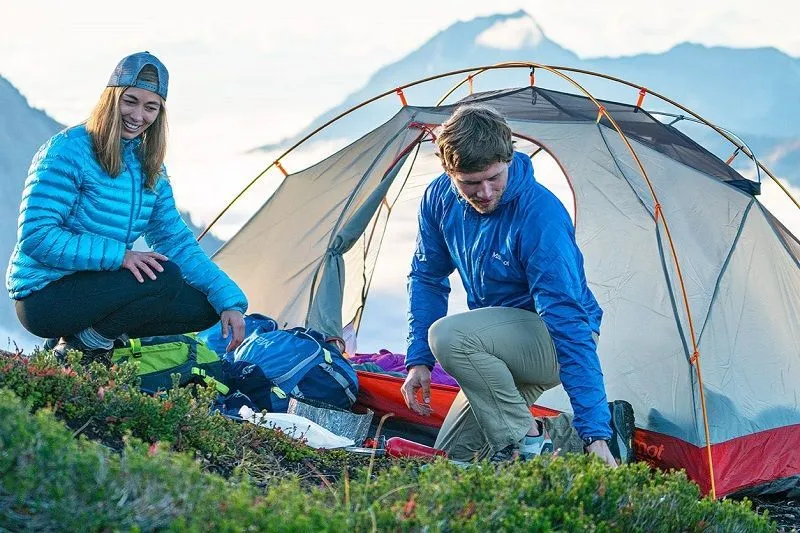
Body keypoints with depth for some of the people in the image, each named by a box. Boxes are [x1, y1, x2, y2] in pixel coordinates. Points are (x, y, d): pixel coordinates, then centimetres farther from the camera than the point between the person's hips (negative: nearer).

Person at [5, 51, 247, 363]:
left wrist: (229, 299, -6)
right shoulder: (67, 151, -15)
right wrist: (119, 255, -29)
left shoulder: (150, 168, 8)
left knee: (205, 308, -2)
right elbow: (36, 236, -22)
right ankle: (83, 344, -9)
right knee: (164, 277, -27)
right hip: (43, 296, -8)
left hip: (93, 287, 8)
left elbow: (176, 240, 7)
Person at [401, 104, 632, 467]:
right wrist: (419, 360, -4)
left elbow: (569, 321, -34)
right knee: (454, 452, 7)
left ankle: (526, 442, -19)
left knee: (448, 335, -33)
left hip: (556, 341, -8)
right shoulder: (440, 198, -9)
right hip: (507, 350, 8)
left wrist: (594, 431, -38)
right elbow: (427, 278, 7)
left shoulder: (540, 214, -29)